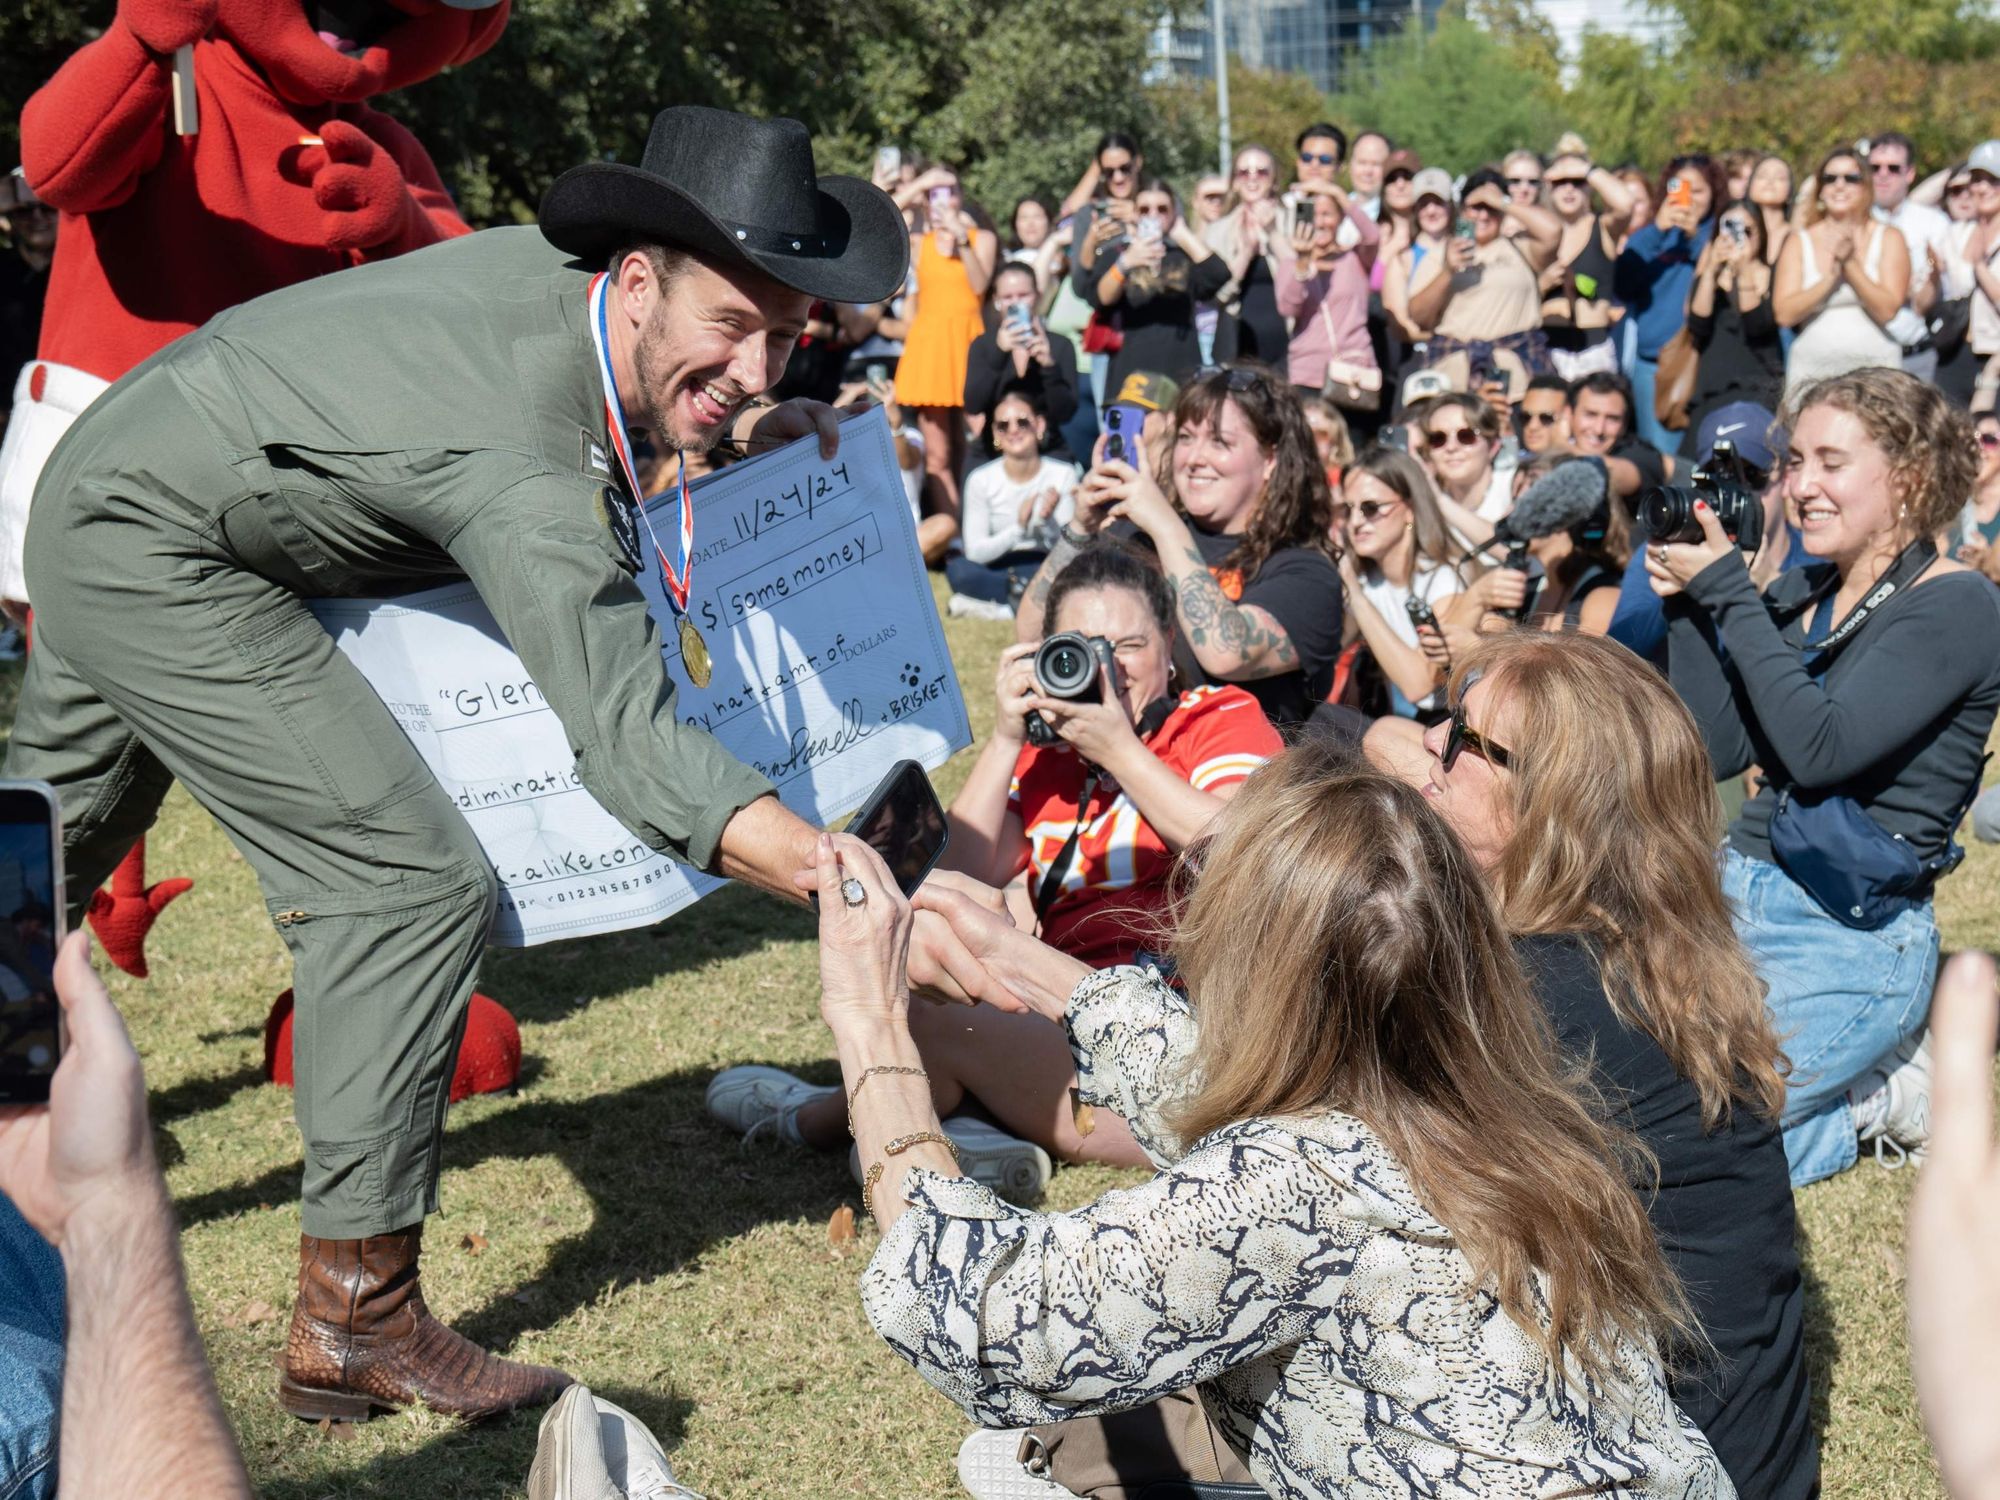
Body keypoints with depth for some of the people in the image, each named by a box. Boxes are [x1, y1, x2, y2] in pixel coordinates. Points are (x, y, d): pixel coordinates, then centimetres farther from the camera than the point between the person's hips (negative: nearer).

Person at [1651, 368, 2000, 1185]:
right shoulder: (1798, 594, 10)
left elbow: (1820, 748, -22)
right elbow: (1717, 750, 4)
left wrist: (1724, 590, -18)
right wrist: (1686, 602, -3)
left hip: (1852, 937, -7)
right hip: (1735, 889, 8)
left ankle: (1879, 1099, 7)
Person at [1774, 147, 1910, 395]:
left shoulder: (1888, 238, 7)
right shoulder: (1799, 243, 8)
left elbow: (1887, 310, -6)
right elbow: (1784, 313, -4)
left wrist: (1850, 263, -12)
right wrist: (1832, 275, -12)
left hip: (1875, 368, 0)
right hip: (1811, 373, 1)